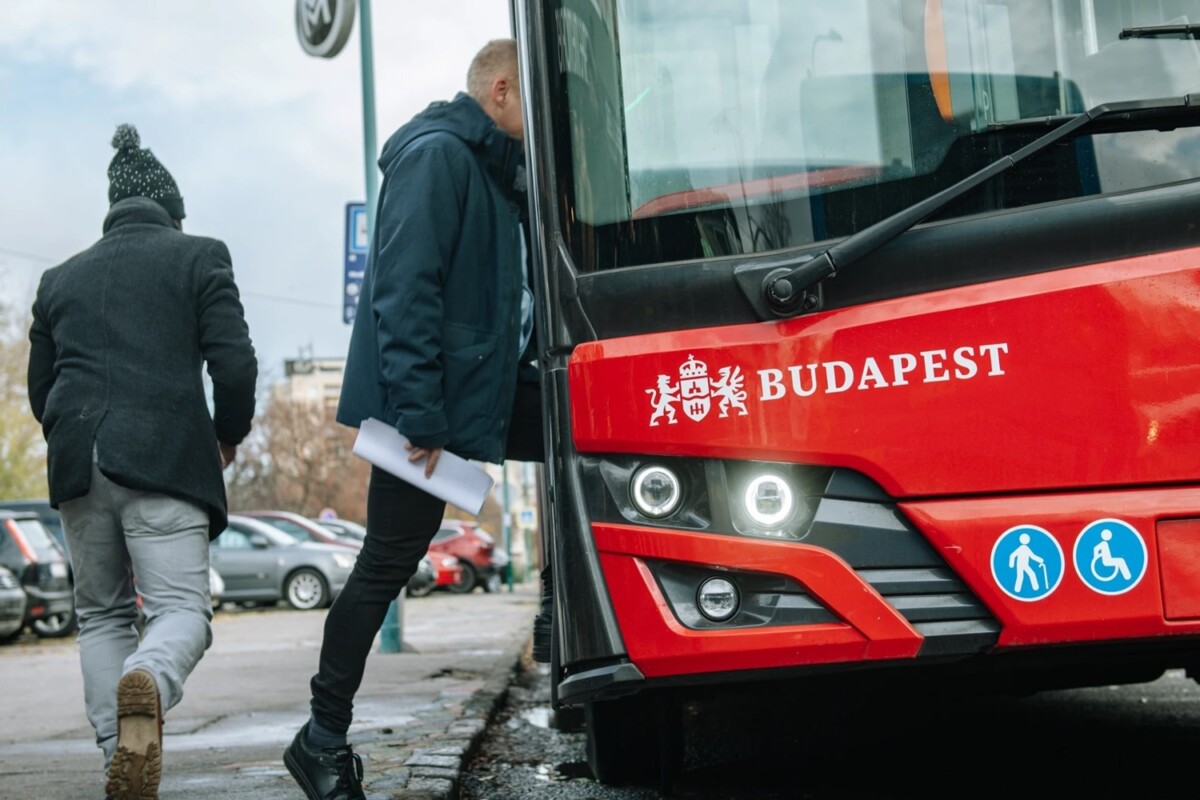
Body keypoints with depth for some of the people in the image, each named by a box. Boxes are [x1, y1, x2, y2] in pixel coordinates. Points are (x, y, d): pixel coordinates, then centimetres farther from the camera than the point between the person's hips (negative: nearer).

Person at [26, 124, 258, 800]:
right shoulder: (199, 257, 8)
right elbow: (234, 363, -3)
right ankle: (148, 683, -38)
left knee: (101, 613, 15)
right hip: (164, 457, -4)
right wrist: (229, 433, 13)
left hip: (76, 461, 4)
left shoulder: (61, 278, 20)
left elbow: (40, 389, 20)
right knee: (182, 607, -5)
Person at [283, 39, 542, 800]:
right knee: (388, 564, -3)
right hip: (429, 402, -9)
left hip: (488, 391, 9)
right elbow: (404, 293, -22)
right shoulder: (437, 154, -14)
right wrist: (419, 417, -25)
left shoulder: (494, 167, 17)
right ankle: (324, 738, 10)